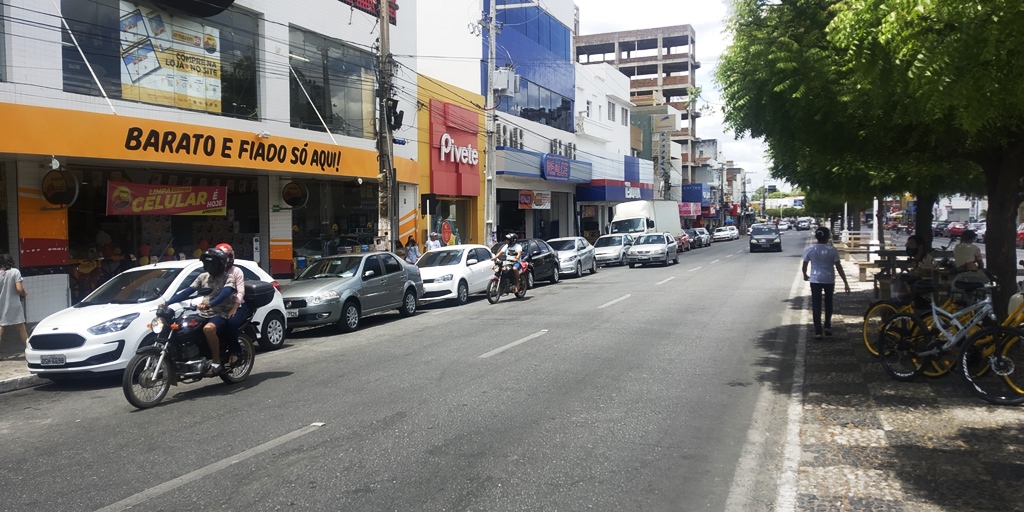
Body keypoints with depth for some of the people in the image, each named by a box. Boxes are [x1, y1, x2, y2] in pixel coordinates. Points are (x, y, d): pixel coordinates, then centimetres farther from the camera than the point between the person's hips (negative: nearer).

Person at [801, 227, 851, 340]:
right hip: (829, 280, 1)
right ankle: (827, 326, 22)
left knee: (816, 305, 2)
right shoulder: (832, 250, -5)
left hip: (815, 280, 0)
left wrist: (805, 275, 25)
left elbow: (804, 267, 4)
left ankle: (818, 331, -2)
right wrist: (846, 283, -2)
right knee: (828, 303, 21)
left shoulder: (810, 250, -3)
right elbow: (839, 267, -6)